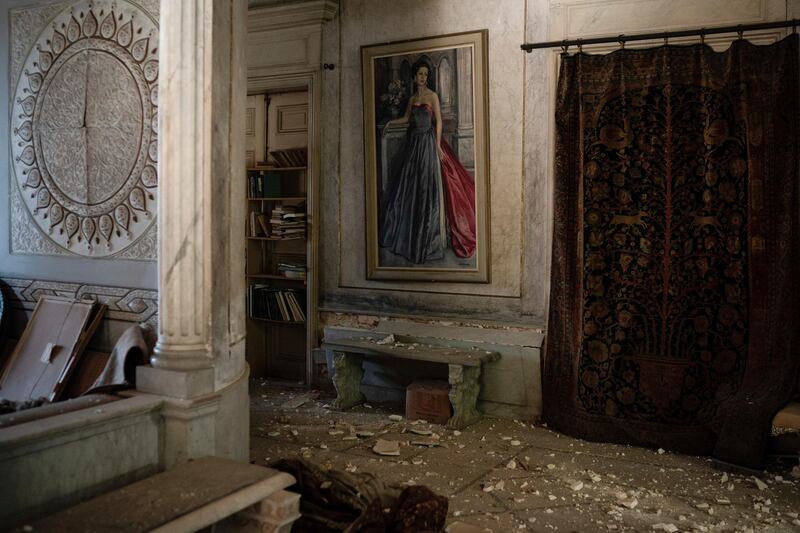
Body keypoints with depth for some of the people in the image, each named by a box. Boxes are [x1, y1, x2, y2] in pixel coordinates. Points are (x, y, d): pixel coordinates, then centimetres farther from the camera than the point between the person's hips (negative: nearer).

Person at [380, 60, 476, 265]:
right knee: (409, 185, 7)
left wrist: (438, 145, -14)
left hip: (428, 142, -6)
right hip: (413, 142, 6)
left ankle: (428, 237, 1)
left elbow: (438, 121, -7)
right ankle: (408, 232, 19)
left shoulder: (432, 96, -3)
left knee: (427, 185, -6)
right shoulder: (412, 98, 13)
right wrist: (390, 122, 15)